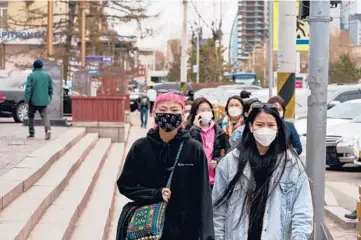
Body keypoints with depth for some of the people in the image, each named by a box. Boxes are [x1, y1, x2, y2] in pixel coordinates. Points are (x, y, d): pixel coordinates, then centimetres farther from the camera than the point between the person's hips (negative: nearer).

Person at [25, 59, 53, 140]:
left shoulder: (31, 75, -8)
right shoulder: (47, 75, 5)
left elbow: (28, 89, -12)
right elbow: (50, 88, 11)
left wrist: (27, 101, -10)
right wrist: (49, 98, 20)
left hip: (33, 101, -2)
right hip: (44, 101, 3)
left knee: (31, 116, 17)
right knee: (44, 116, 0)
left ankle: (31, 133, 21)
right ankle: (48, 129, -26)